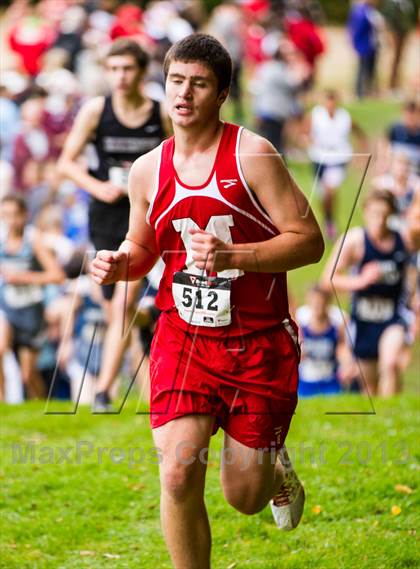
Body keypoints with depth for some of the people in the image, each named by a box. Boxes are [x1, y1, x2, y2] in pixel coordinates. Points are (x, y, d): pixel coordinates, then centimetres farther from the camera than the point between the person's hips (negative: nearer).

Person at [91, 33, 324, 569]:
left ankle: (277, 473, 43)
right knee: (178, 475, -16)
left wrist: (230, 256, -25)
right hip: (182, 337, 3)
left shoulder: (251, 156, -10)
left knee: (245, 498, 5)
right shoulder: (147, 171, 4)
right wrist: (121, 264, -3)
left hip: (258, 343, -2)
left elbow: (309, 241, -13)